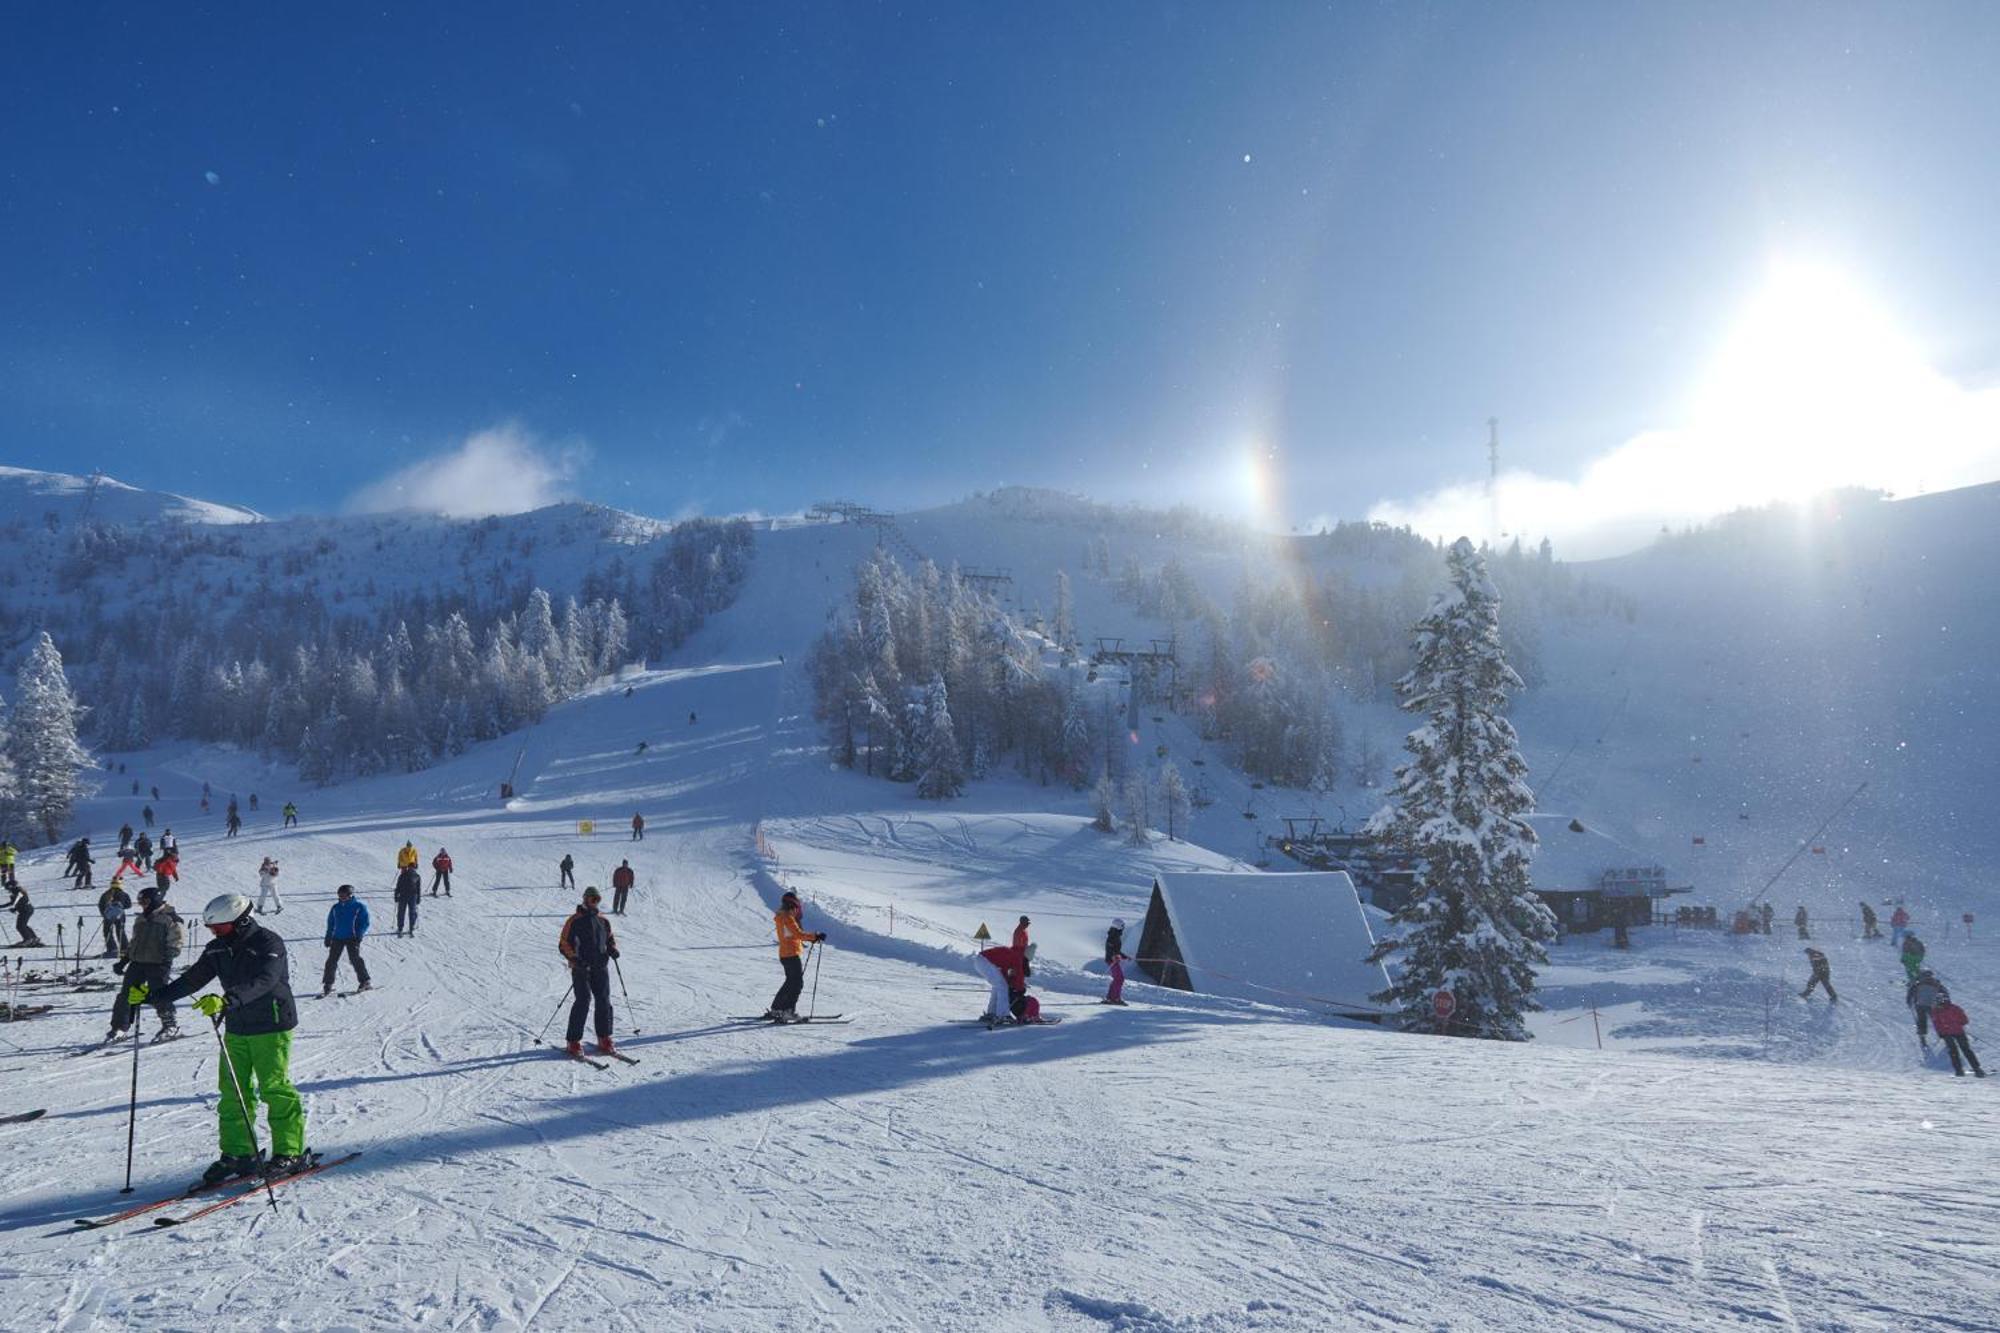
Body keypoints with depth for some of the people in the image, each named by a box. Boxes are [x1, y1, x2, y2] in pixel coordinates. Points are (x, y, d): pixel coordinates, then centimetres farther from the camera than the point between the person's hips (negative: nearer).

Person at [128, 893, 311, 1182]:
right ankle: (237, 1154, 14)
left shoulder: (269, 943, -18)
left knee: (275, 1089, -5)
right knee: (232, 1091, 5)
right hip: (236, 1028, 7)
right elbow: (192, 980, 8)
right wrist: (153, 995, -2)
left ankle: (291, 1153, 4)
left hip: (271, 1027, -7)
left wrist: (226, 1000, -46)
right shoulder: (218, 948, 5)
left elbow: (262, 981, -33)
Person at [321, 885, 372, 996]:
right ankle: (327, 985, 7)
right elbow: (330, 923, 19)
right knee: (332, 960, 0)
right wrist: (328, 937, 11)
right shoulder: (336, 908, 11)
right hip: (337, 937, 5)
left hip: (352, 938, -5)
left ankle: (364, 981, -2)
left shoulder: (359, 906, -2)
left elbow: (364, 923, -3)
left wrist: (359, 936, -13)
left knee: (355, 958, -12)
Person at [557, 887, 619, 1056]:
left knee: (604, 1001, 3)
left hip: (601, 967, 5)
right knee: (583, 1001, -12)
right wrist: (574, 958, -17)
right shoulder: (575, 920, -2)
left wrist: (613, 949, 5)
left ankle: (604, 1039, 13)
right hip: (581, 968, -5)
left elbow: (610, 938, 26)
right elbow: (563, 944, -3)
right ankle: (574, 1041, -4)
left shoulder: (603, 921, 15)